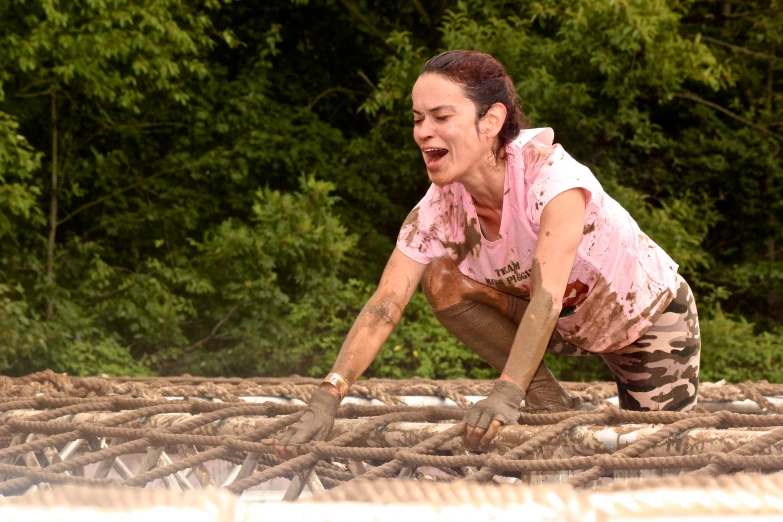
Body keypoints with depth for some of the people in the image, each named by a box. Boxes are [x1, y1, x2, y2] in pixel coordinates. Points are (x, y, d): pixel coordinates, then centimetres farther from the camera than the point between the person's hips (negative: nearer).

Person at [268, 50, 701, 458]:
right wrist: (326, 400, -42)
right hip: (573, 325, 4)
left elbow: (547, 293, -46)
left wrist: (506, 394, -59)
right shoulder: (439, 208, -20)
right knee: (442, 281, -18)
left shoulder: (551, 175, -36)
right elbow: (385, 304, -28)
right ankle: (552, 407, -7)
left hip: (653, 317, -4)